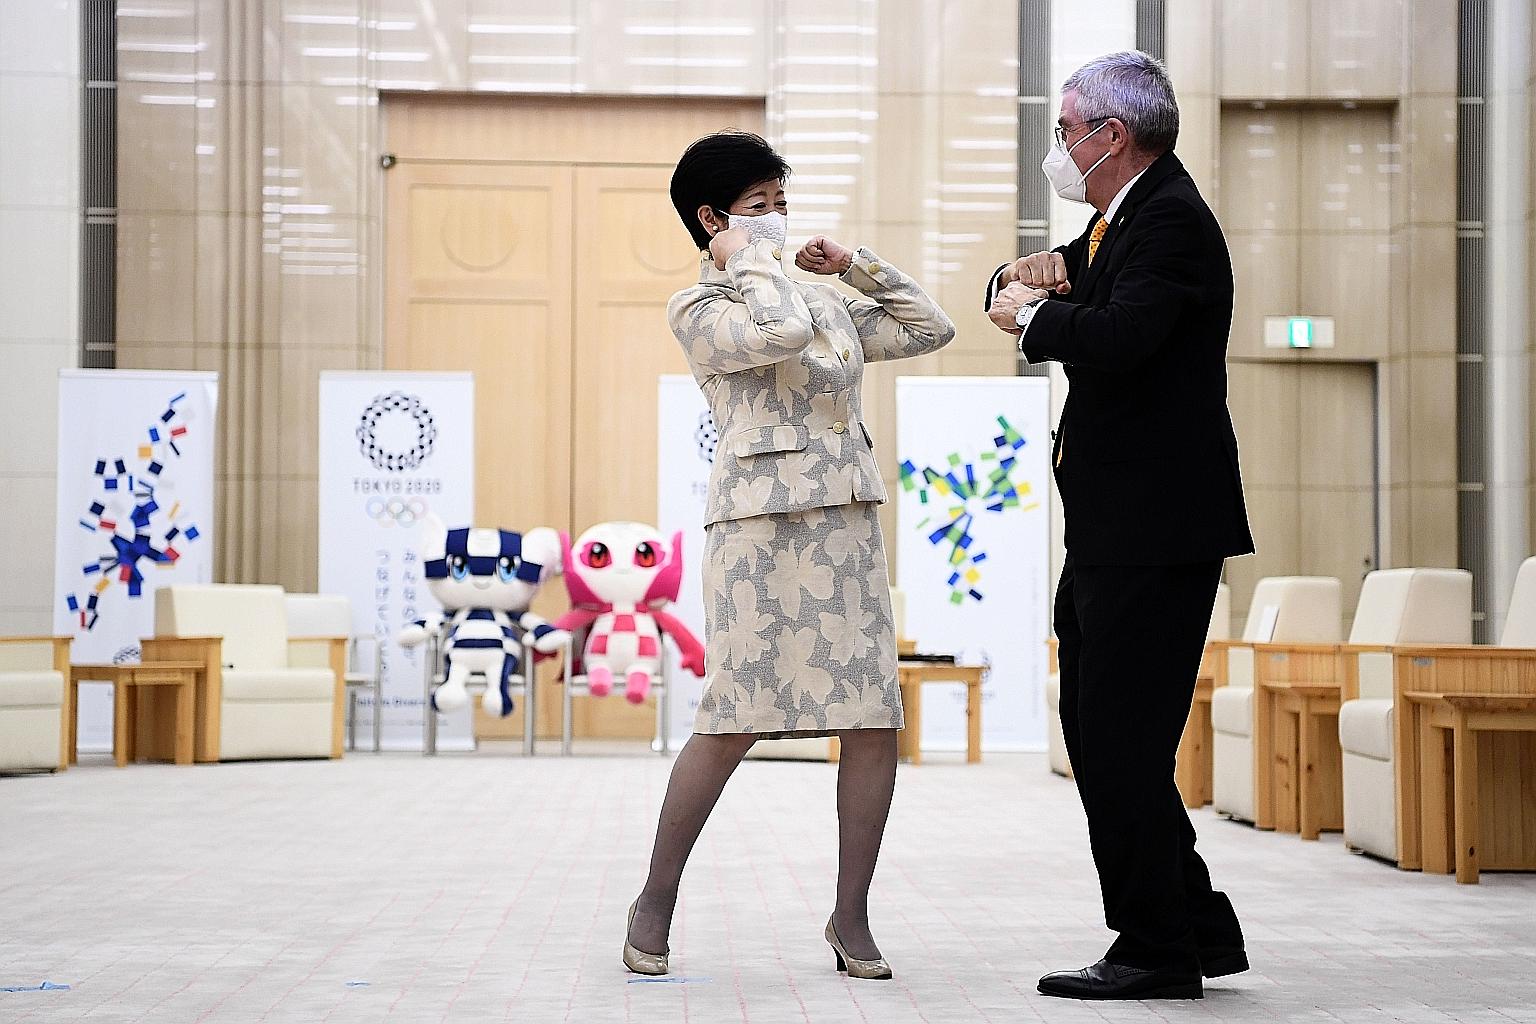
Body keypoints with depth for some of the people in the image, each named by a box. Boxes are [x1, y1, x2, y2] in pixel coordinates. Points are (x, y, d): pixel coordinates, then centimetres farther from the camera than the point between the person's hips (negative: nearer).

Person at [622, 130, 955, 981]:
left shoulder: (824, 303, 20)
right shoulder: (698, 310, 1)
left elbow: (930, 329, 23)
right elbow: (781, 333, -18)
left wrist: (858, 266, 17)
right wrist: (748, 262, -2)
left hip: (848, 526, 6)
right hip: (759, 526, -6)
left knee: (876, 720, -1)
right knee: (733, 721, -9)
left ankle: (850, 917, 9)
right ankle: (656, 901, 8)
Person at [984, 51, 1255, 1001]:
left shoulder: (1174, 220, -14)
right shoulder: (1120, 217, 18)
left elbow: (1119, 337, -29)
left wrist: (1030, 315, -11)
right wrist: (1044, 272, 4)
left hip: (1157, 529, -11)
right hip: (1113, 528, 11)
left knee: (1121, 737, -7)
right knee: (1099, 732, 14)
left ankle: (1158, 949, 3)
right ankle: (1199, 925, 23)